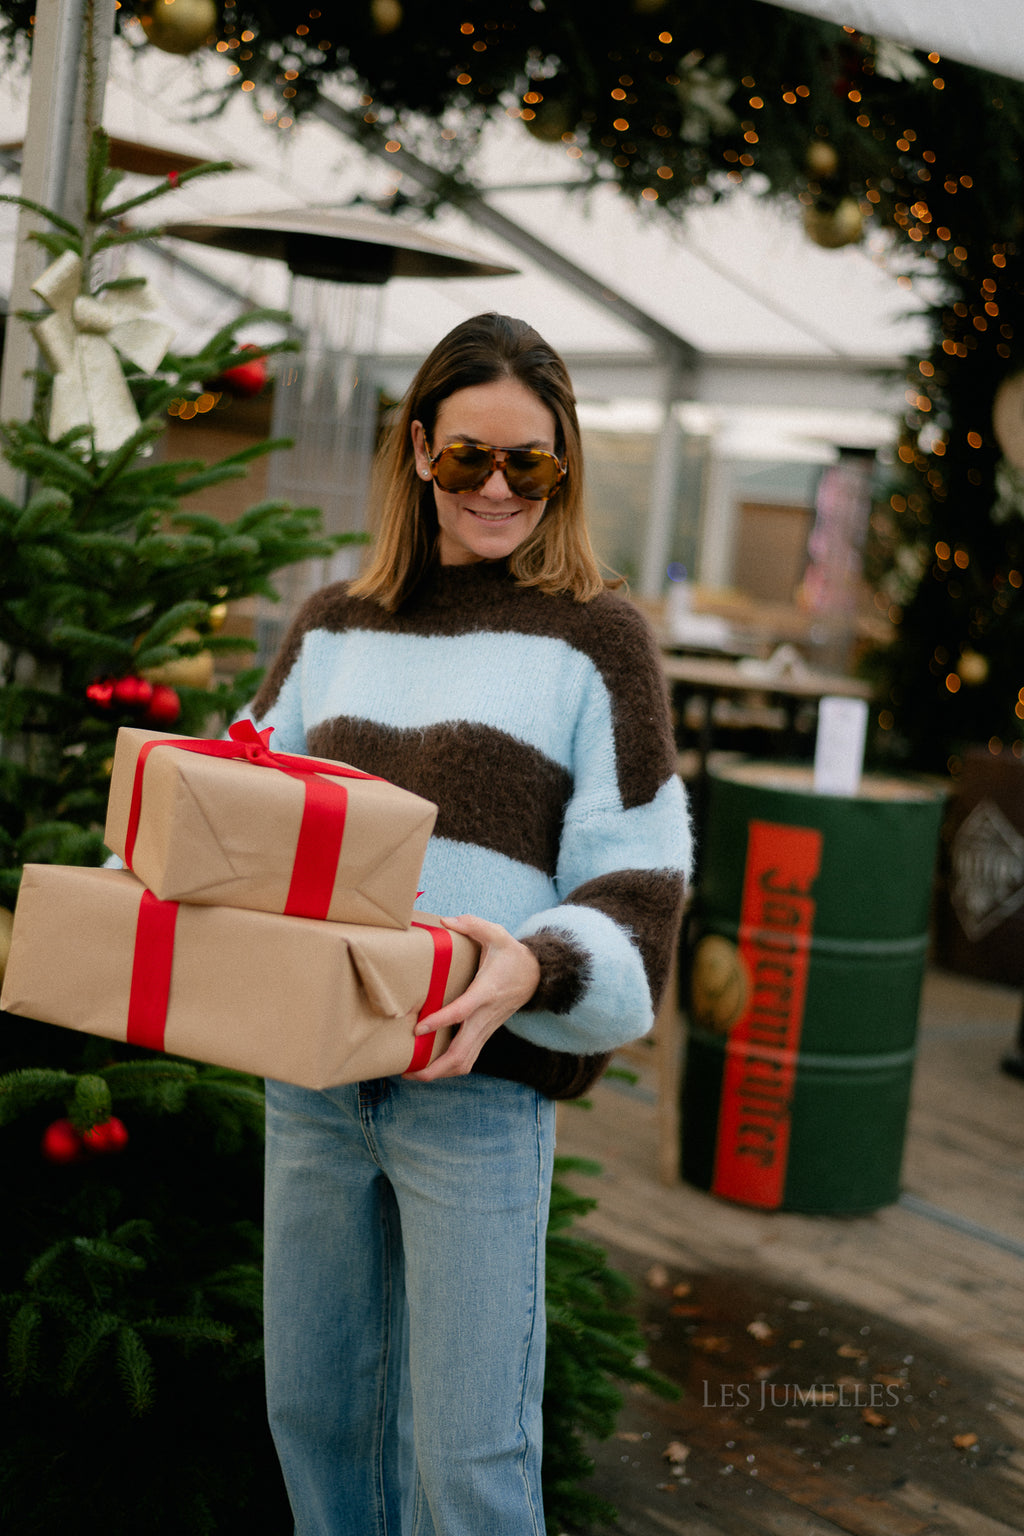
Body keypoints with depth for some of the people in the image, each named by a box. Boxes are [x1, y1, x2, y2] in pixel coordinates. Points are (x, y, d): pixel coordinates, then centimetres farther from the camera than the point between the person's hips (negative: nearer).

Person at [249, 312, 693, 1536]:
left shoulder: (594, 638, 0)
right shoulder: (331, 626, 13)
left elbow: (635, 880, -5)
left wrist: (536, 967, -24)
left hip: (480, 1082, -4)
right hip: (309, 1073, 5)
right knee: (309, 1408, 16)